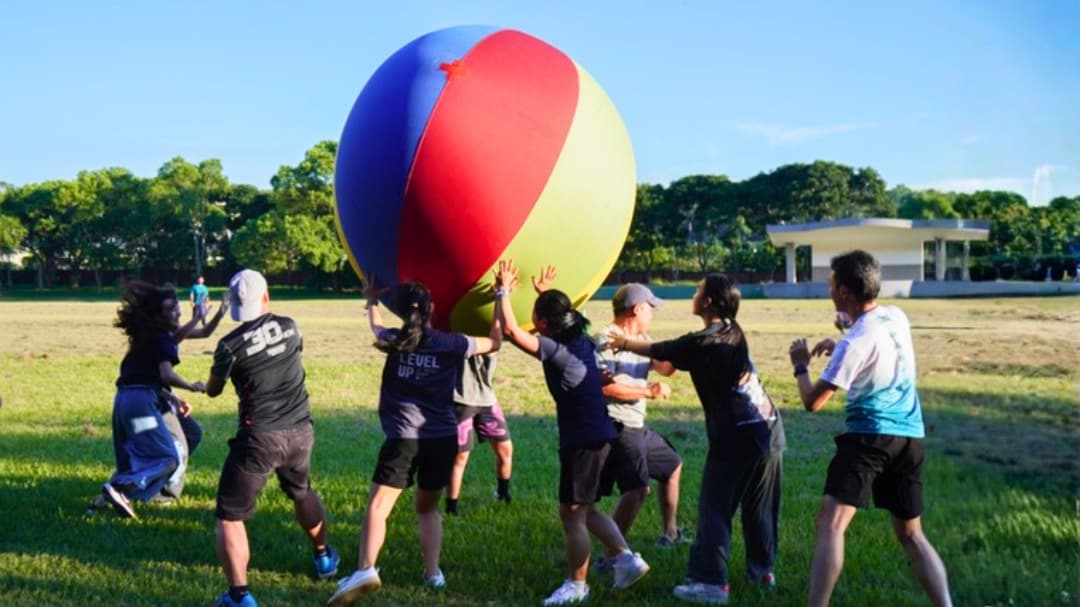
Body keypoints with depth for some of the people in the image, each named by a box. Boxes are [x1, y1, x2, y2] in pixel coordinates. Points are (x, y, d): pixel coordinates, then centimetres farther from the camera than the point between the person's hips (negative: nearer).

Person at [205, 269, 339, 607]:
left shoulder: (231, 345, -11)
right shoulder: (289, 327, 1)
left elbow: (212, 391, 5)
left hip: (260, 437, -5)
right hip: (301, 432, 5)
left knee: (230, 516, 3)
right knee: (302, 493, 32)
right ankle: (323, 557, 50)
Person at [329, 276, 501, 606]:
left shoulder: (395, 341, 4)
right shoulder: (452, 344, 3)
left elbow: (377, 328, 29)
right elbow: (494, 342, 20)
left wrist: (372, 301, 48)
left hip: (404, 438, -2)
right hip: (443, 439, 2)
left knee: (377, 506, -9)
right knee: (427, 507, 21)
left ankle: (366, 570, -28)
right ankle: (433, 572, 14)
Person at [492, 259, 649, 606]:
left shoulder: (557, 350, -18)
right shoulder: (582, 341, 7)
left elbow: (511, 331, -26)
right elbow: (561, 316, 32)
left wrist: (503, 292, -14)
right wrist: (546, 295, 37)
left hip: (583, 445, -9)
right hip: (602, 439, 9)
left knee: (572, 515, 4)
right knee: (585, 510, 21)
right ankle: (627, 559, 16)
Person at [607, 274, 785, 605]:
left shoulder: (700, 342, -12)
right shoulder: (734, 333, 11)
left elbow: (655, 350, 5)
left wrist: (623, 342, 24)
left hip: (736, 439, -8)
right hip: (770, 430, 8)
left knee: (714, 508, 0)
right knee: (761, 508, 17)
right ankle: (763, 570, 27)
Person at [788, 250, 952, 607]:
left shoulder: (854, 342, -14)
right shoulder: (897, 318, 7)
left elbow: (813, 402, -10)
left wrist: (800, 366, 8)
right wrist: (837, 347, 21)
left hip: (869, 435, -8)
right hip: (910, 437, 8)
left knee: (831, 523, -15)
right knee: (910, 533, 17)